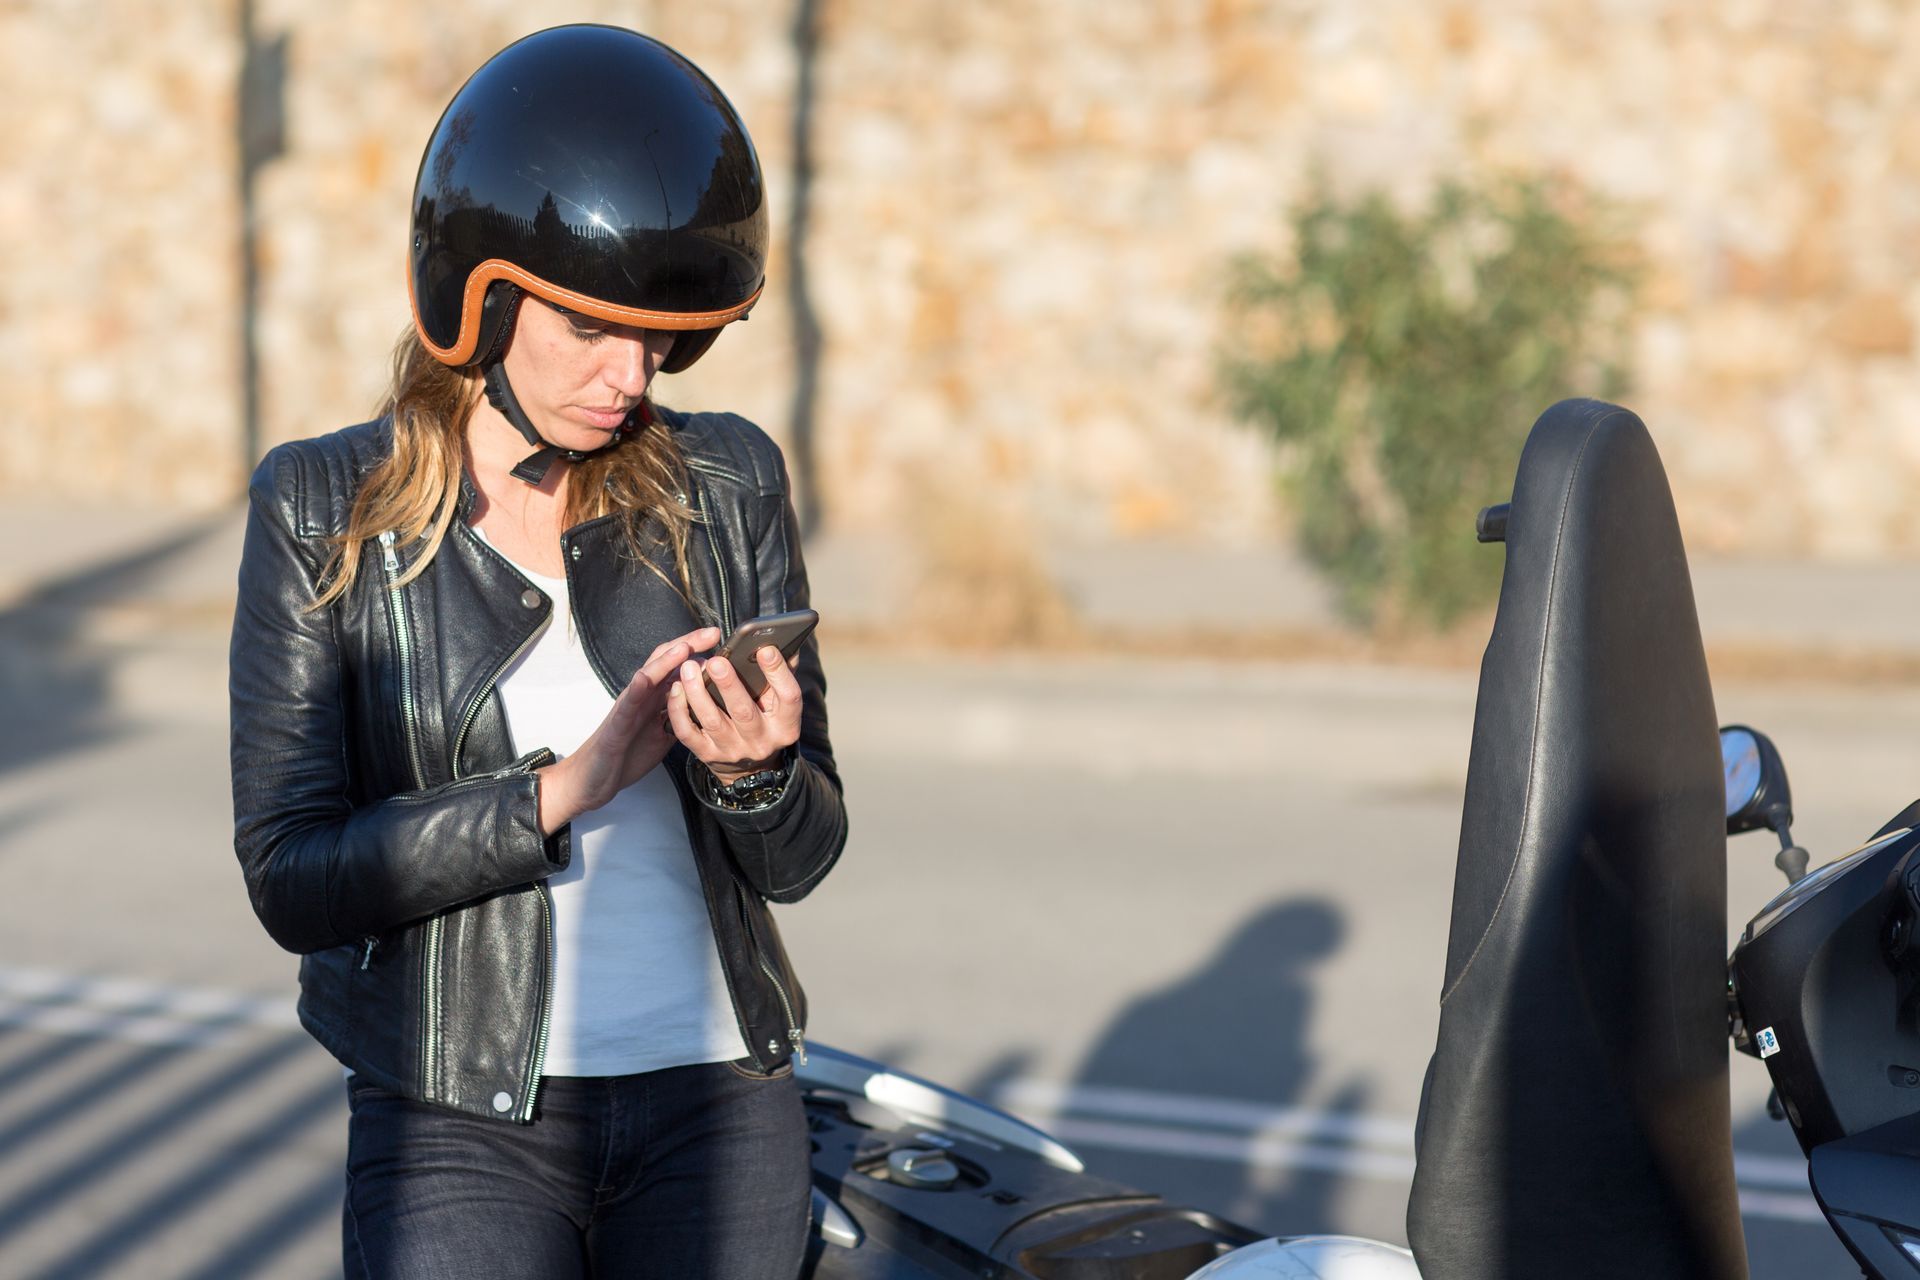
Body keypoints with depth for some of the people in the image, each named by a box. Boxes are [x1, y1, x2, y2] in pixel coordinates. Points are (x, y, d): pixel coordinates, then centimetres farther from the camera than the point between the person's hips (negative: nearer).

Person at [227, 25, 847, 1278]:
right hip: (460, 1118, -2)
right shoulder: (321, 512, -3)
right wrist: (564, 787, -20)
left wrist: (752, 772, -18)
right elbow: (293, 879, -10)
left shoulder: (729, 485, 4)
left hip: (718, 1107, 3)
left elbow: (800, 857, 5)